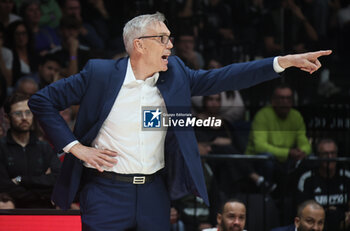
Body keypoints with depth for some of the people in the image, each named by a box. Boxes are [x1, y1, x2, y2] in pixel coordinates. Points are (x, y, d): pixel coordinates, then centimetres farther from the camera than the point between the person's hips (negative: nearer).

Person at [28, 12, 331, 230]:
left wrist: (284, 62, -11)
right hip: (106, 190, -4)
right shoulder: (99, 73, -6)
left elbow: (220, 78, -1)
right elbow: (42, 101, -2)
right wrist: (74, 146, -9)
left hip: (155, 191, 4)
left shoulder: (175, 74, 6)